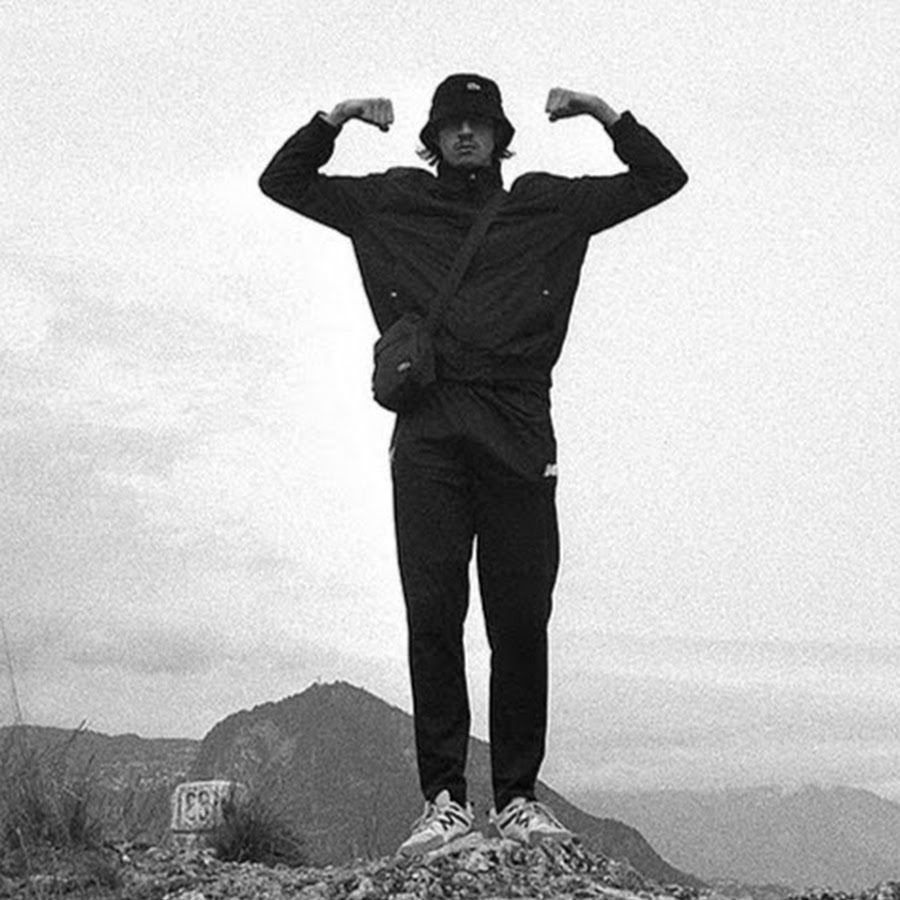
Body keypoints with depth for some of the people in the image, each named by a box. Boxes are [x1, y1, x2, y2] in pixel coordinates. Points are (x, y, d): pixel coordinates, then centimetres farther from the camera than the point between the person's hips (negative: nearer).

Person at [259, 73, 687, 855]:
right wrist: (335, 121, 11)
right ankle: (443, 797, -4)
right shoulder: (390, 203, 20)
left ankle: (518, 797, 3)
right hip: (427, 430, 0)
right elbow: (281, 181, 25)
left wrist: (605, 115, 11)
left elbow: (663, 178, 23)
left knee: (521, 622, -3)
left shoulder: (550, 205, 20)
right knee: (433, 615, -7)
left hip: (518, 434, 0)